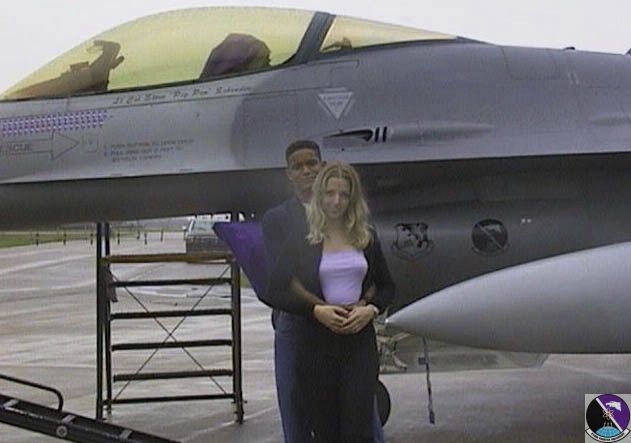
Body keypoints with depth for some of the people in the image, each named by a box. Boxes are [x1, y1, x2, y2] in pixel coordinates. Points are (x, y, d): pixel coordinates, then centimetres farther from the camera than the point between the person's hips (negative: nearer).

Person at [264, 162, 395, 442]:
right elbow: (275, 293, -3)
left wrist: (371, 309, -6)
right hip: (316, 344, -1)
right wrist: (316, 309, -15)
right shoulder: (301, 241, -1)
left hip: (360, 342, 1)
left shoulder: (367, 239, 7)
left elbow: (386, 287, 14)